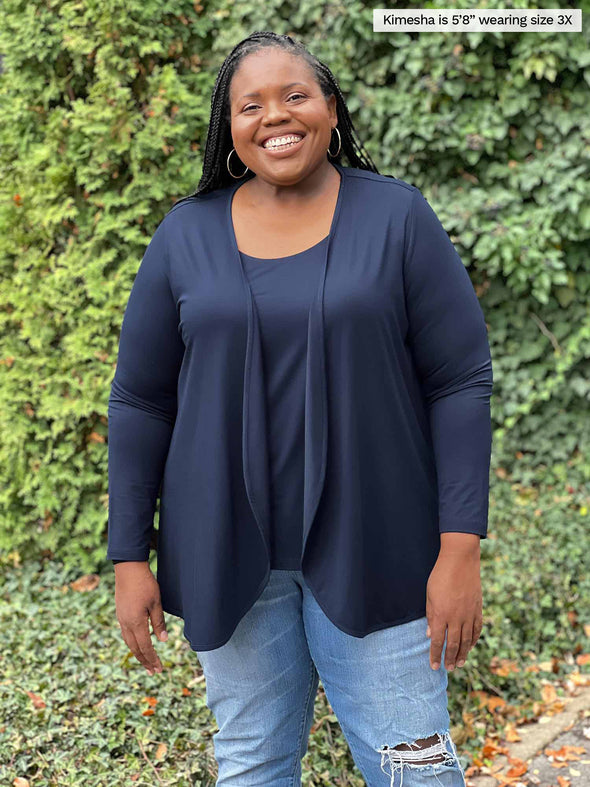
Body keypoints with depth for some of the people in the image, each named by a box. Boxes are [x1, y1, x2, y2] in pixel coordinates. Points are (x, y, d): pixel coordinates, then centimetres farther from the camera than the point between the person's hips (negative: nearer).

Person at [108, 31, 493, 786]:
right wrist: (130, 558, 1)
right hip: (227, 556, 2)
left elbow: (460, 382, -5)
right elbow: (140, 402, 3)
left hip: (370, 551, -1)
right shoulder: (185, 235, 1)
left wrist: (460, 550, -10)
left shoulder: (397, 217, -3)